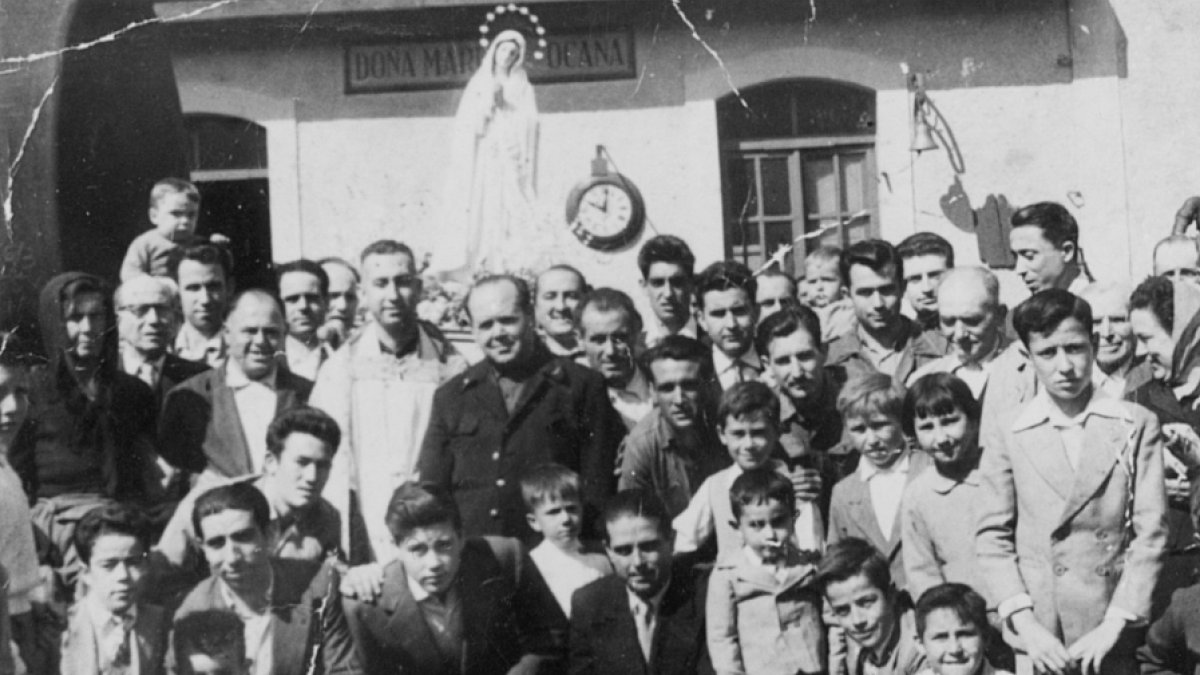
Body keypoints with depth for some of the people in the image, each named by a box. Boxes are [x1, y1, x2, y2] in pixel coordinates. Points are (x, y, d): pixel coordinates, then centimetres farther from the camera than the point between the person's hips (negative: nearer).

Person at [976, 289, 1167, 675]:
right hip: (1039, 638, 0)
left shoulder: (1136, 427, 2)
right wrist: (1025, 625, -10)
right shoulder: (1008, 438, 2)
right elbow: (992, 537, 1)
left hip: (1113, 634, 0)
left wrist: (1113, 626, -8)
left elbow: (1150, 532, -1)